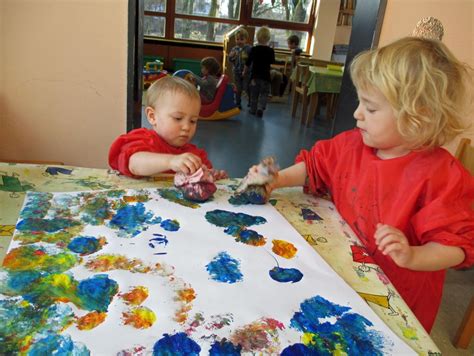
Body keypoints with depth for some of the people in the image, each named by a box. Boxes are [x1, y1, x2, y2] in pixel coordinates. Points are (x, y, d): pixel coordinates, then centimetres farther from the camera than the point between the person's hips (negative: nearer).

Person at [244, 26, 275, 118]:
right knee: (264, 94, 6)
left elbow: (248, 63, 0)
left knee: (254, 94, 13)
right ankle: (260, 108, -12)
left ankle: (253, 110, 18)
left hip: (255, 75, 1)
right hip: (265, 76, -1)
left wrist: (244, 72, 13)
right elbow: (272, 62, 8)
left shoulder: (254, 49, -4)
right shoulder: (271, 50, -4)